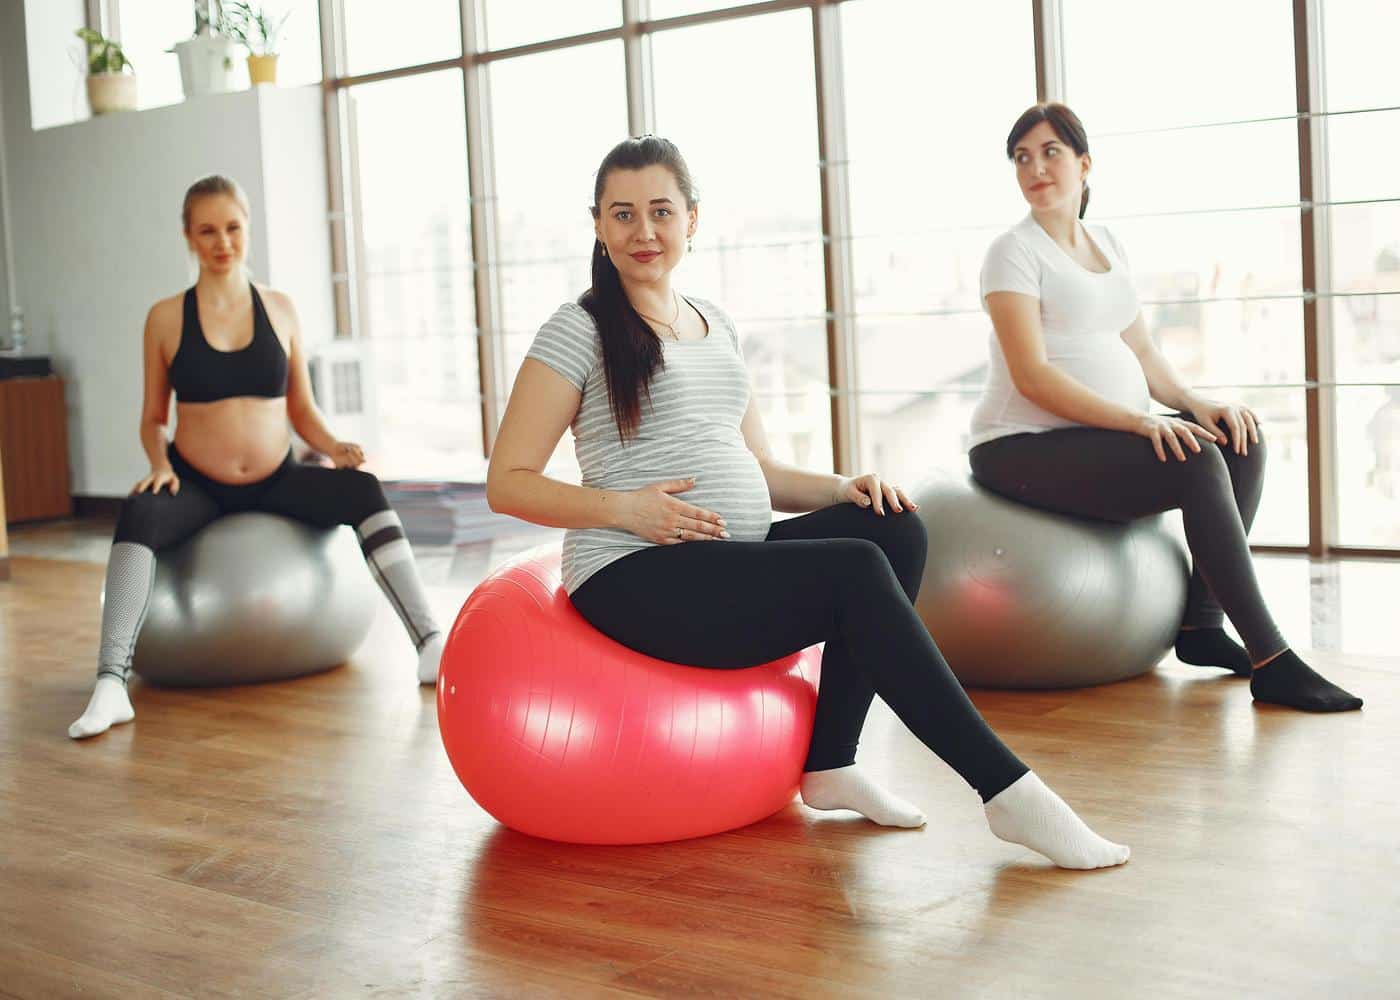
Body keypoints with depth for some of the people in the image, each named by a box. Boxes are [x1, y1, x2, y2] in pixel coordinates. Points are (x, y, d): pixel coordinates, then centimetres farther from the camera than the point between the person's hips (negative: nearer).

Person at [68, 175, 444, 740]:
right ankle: (111, 684, -41)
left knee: (364, 491, -25)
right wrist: (160, 465, -13)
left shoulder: (280, 310, 4)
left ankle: (430, 645, -29)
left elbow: (302, 411, 9)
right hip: (197, 485, -1)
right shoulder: (166, 318, 0)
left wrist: (334, 448, -10)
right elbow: (152, 418, 7)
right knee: (138, 514, -33)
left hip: (276, 481, 1)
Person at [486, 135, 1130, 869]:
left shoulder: (718, 327, 18)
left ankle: (830, 763, -11)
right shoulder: (577, 333, -2)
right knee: (856, 572, -27)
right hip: (636, 580, -7)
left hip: (735, 559, 7)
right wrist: (621, 508, -21)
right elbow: (507, 483, -5)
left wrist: (842, 486, -1)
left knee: (893, 529, -19)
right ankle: (1007, 790, -22)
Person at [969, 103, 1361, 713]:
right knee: (1197, 465, -26)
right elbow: (1031, 376, -17)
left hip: (1099, 433, 8)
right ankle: (1271, 662, -25)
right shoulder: (1014, 252, -7)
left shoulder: (1109, 247, 17)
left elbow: (1142, 354, 16)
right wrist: (1139, 420, -25)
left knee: (1241, 441, -11)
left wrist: (1197, 404, -4)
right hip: (1024, 449, -8)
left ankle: (1202, 623, -7)